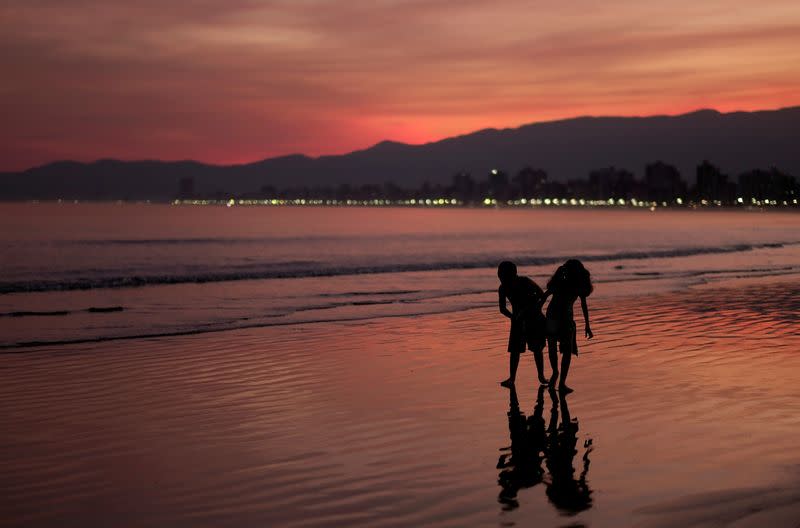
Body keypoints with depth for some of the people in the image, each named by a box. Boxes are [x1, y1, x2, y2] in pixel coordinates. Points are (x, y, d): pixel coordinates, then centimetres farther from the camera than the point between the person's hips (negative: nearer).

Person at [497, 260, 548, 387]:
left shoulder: (525, 282, -19)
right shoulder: (503, 288, -9)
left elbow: (542, 296, -12)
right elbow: (502, 309, -1)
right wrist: (514, 317, -16)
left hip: (535, 319, -2)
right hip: (518, 320, 2)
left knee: (537, 349, 1)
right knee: (515, 350, -6)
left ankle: (541, 376, 13)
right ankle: (511, 378, -1)